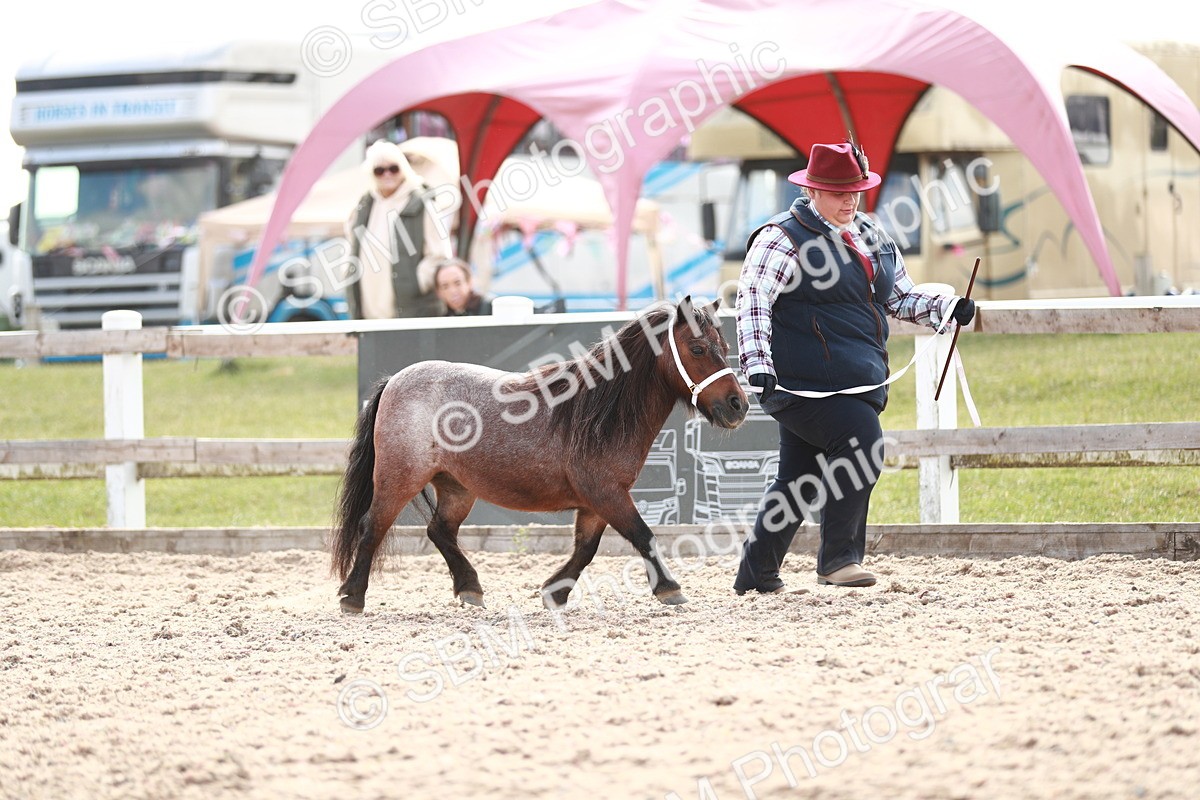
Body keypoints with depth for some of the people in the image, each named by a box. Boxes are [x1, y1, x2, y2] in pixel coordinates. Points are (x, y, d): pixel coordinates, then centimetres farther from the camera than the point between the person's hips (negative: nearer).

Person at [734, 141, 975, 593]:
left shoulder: (873, 238, 17)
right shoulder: (783, 238, -7)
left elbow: (902, 298, 24)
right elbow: (753, 300, -16)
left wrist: (947, 310, 5)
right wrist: (757, 361, -29)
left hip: (861, 383, 8)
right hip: (809, 383, -8)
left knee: (798, 480, 10)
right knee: (862, 444, -23)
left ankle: (756, 574, 20)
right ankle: (838, 558, -15)